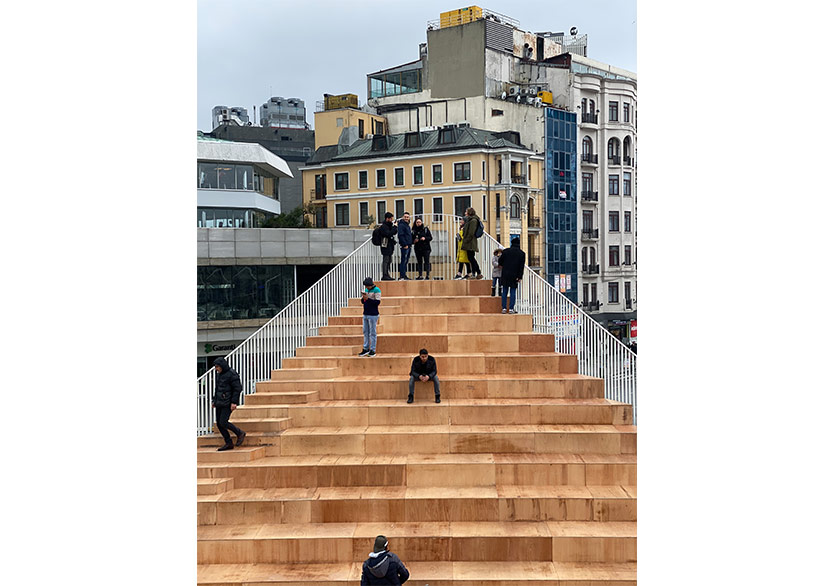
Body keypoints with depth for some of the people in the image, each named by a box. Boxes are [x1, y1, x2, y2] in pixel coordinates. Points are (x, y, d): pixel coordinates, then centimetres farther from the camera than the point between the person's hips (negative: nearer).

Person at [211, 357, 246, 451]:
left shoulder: (232, 374, -12)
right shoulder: (218, 374, 14)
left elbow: (237, 388, -14)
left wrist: (234, 402, -19)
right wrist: (214, 401, 18)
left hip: (227, 403, -9)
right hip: (219, 403, 9)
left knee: (223, 422, -14)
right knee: (219, 423, 4)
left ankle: (240, 433, 6)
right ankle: (228, 443, 13)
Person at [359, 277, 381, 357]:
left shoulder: (376, 290, -9)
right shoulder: (366, 289, 14)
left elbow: (377, 302, -16)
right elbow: (363, 301, 18)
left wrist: (368, 299, -20)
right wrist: (363, 298, -4)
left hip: (373, 315, -8)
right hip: (365, 314, 8)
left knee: (372, 333, -3)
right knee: (365, 332, 10)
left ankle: (373, 350, 1)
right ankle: (365, 349, 16)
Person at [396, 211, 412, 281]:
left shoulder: (407, 225, 20)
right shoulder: (401, 225, -10)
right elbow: (400, 235, -18)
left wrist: (410, 244, 16)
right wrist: (405, 245, -21)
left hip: (408, 246, 10)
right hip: (404, 246, -10)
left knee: (406, 261, 11)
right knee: (403, 261, -11)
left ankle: (404, 276, 16)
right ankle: (402, 276, -12)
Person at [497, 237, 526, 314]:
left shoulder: (505, 251, 1)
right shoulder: (521, 253, 1)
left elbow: (500, 261, 6)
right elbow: (522, 266, -2)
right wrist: (520, 277, -1)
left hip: (505, 274, 1)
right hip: (515, 275, 0)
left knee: (504, 291, 7)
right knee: (513, 292, 5)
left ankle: (504, 308, 4)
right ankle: (511, 308, 0)